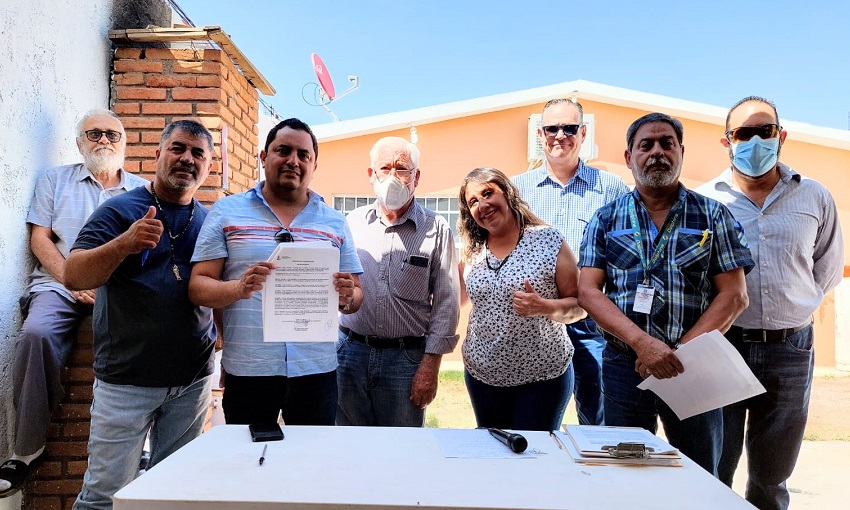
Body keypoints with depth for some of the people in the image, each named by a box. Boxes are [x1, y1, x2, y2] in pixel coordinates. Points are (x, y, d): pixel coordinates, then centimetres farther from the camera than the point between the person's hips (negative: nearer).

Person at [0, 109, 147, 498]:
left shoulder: (142, 189, 17)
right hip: (60, 285, 1)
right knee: (35, 334, -31)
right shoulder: (56, 180, 17)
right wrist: (73, 283, -8)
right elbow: (40, 239, 8)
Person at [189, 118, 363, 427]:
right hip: (246, 370, -1)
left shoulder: (335, 223, 9)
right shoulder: (227, 211, 5)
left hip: (316, 370, 2)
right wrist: (238, 288, -19)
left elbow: (357, 295, 11)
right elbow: (197, 286, 1)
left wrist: (348, 297, -12)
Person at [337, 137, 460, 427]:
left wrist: (430, 365, -6)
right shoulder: (352, 223, 7)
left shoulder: (435, 230, -1)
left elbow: (446, 302, -2)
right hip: (349, 350, 2)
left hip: (406, 358, -2)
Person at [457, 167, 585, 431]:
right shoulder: (472, 252, 4)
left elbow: (579, 307, -6)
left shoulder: (548, 240, -8)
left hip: (542, 377, -4)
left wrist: (544, 307, -25)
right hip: (482, 377, 4)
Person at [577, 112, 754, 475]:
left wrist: (681, 350, -14)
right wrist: (641, 342, -18)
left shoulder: (713, 216, 4)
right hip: (623, 365, 0)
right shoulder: (606, 219, 5)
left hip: (694, 367, 0)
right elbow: (588, 291, -4)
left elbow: (734, 295, -1)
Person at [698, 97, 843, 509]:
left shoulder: (815, 199, 6)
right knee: (712, 472, 3)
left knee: (772, 476, 15)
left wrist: (792, 308, 9)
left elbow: (829, 267, 17)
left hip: (790, 351, 2)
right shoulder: (703, 201, -1)